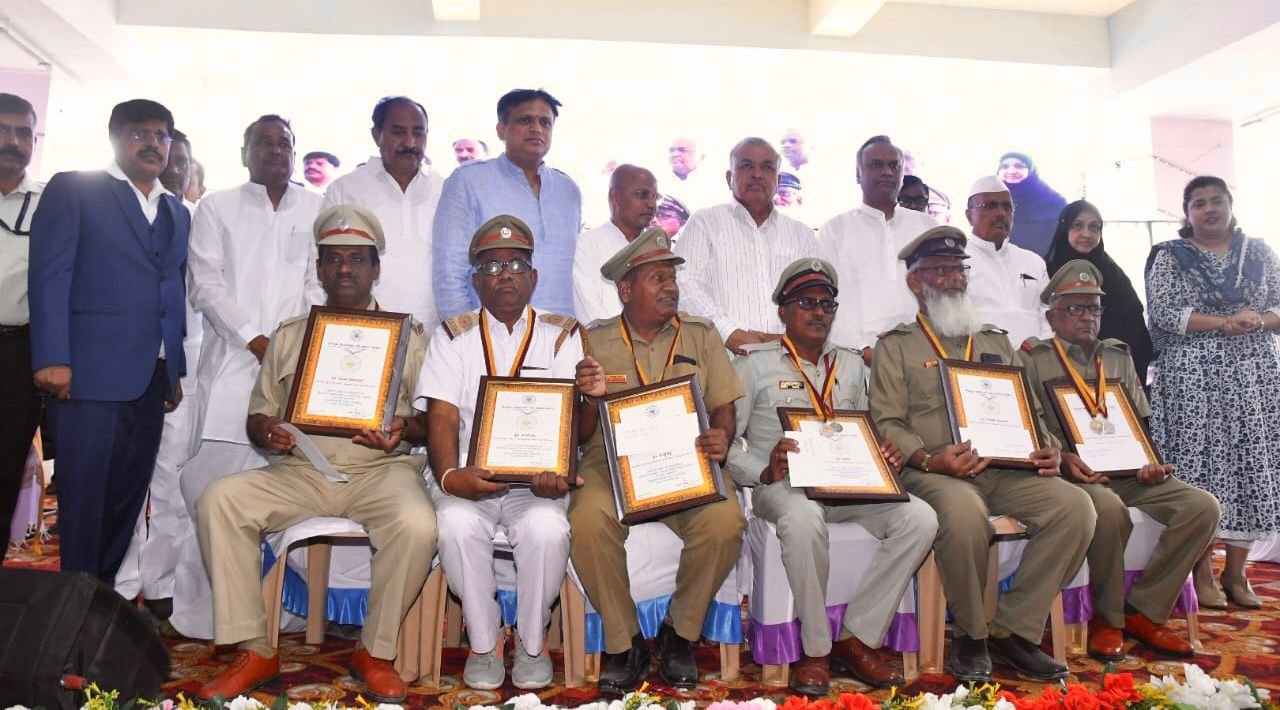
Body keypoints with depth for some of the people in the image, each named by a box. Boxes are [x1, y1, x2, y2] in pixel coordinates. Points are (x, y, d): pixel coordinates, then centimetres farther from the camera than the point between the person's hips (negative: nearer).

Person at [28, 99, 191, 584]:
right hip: (90, 373, -5)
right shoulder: (73, 190, 4)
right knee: (83, 499, 0)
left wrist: (177, 371, 11)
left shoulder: (178, 213, 20)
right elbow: (49, 276, -5)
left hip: (153, 379, 5)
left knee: (127, 499, 9)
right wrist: (53, 359, -14)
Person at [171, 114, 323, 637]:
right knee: (215, 482, -6)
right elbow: (206, 284, 5)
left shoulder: (317, 210, 15)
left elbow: (320, 280, 9)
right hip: (233, 359, 0)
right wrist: (254, 339, -7)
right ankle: (201, 609, 3)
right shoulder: (217, 208, 14)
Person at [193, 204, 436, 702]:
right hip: (300, 470, 3)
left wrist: (405, 429, -17)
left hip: (381, 469, -2)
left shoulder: (408, 336, 11)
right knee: (218, 501, -22)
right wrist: (265, 431, -8)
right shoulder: (288, 336, 19)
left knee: (417, 525, -32)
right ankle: (254, 651, -11)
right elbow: (258, 414, 16)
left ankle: (375, 652, -8)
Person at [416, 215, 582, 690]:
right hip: (470, 474, 1)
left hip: (537, 475, 0)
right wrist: (448, 475, -22)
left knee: (546, 527, -31)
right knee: (457, 524, -30)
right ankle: (483, 644, -7)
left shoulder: (560, 334, 10)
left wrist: (558, 472, -21)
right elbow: (441, 416, -1)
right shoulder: (454, 335, 11)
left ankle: (532, 644, -5)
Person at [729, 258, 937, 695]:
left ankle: (857, 638, -11)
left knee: (920, 517, -22)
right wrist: (764, 472, -22)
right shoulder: (756, 364, 3)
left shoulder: (851, 365, 20)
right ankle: (815, 649, -18)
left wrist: (885, 457, -1)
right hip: (782, 485, -5)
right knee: (803, 518, -40)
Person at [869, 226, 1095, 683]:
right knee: (964, 510, -37)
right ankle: (970, 634, -10)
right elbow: (887, 423, -3)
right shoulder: (896, 346, 8)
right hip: (936, 473, -5)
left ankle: (1012, 631, -9)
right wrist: (929, 460, -20)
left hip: (1008, 470, 5)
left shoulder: (996, 342, 24)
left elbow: (1031, 412, 22)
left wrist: (1049, 451, 1)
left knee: (1074, 505, -21)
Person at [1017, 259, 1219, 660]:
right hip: (1073, 474, -6)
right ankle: (1107, 619, -13)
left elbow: (1142, 424, 20)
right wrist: (1063, 459, -21)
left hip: (1127, 473, 6)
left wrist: (1152, 462, 0)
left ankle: (1144, 612, -6)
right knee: (1109, 508, -36)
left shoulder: (1119, 358, 22)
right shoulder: (1034, 358, 6)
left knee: (1202, 506, -16)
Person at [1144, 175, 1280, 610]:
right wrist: (1225, 323, -15)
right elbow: (1161, 313, -8)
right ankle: (1202, 573, 4)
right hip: (1194, 378, -3)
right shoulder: (1170, 257, 3)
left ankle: (1236, 571, 11)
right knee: (1198, 468, -5)